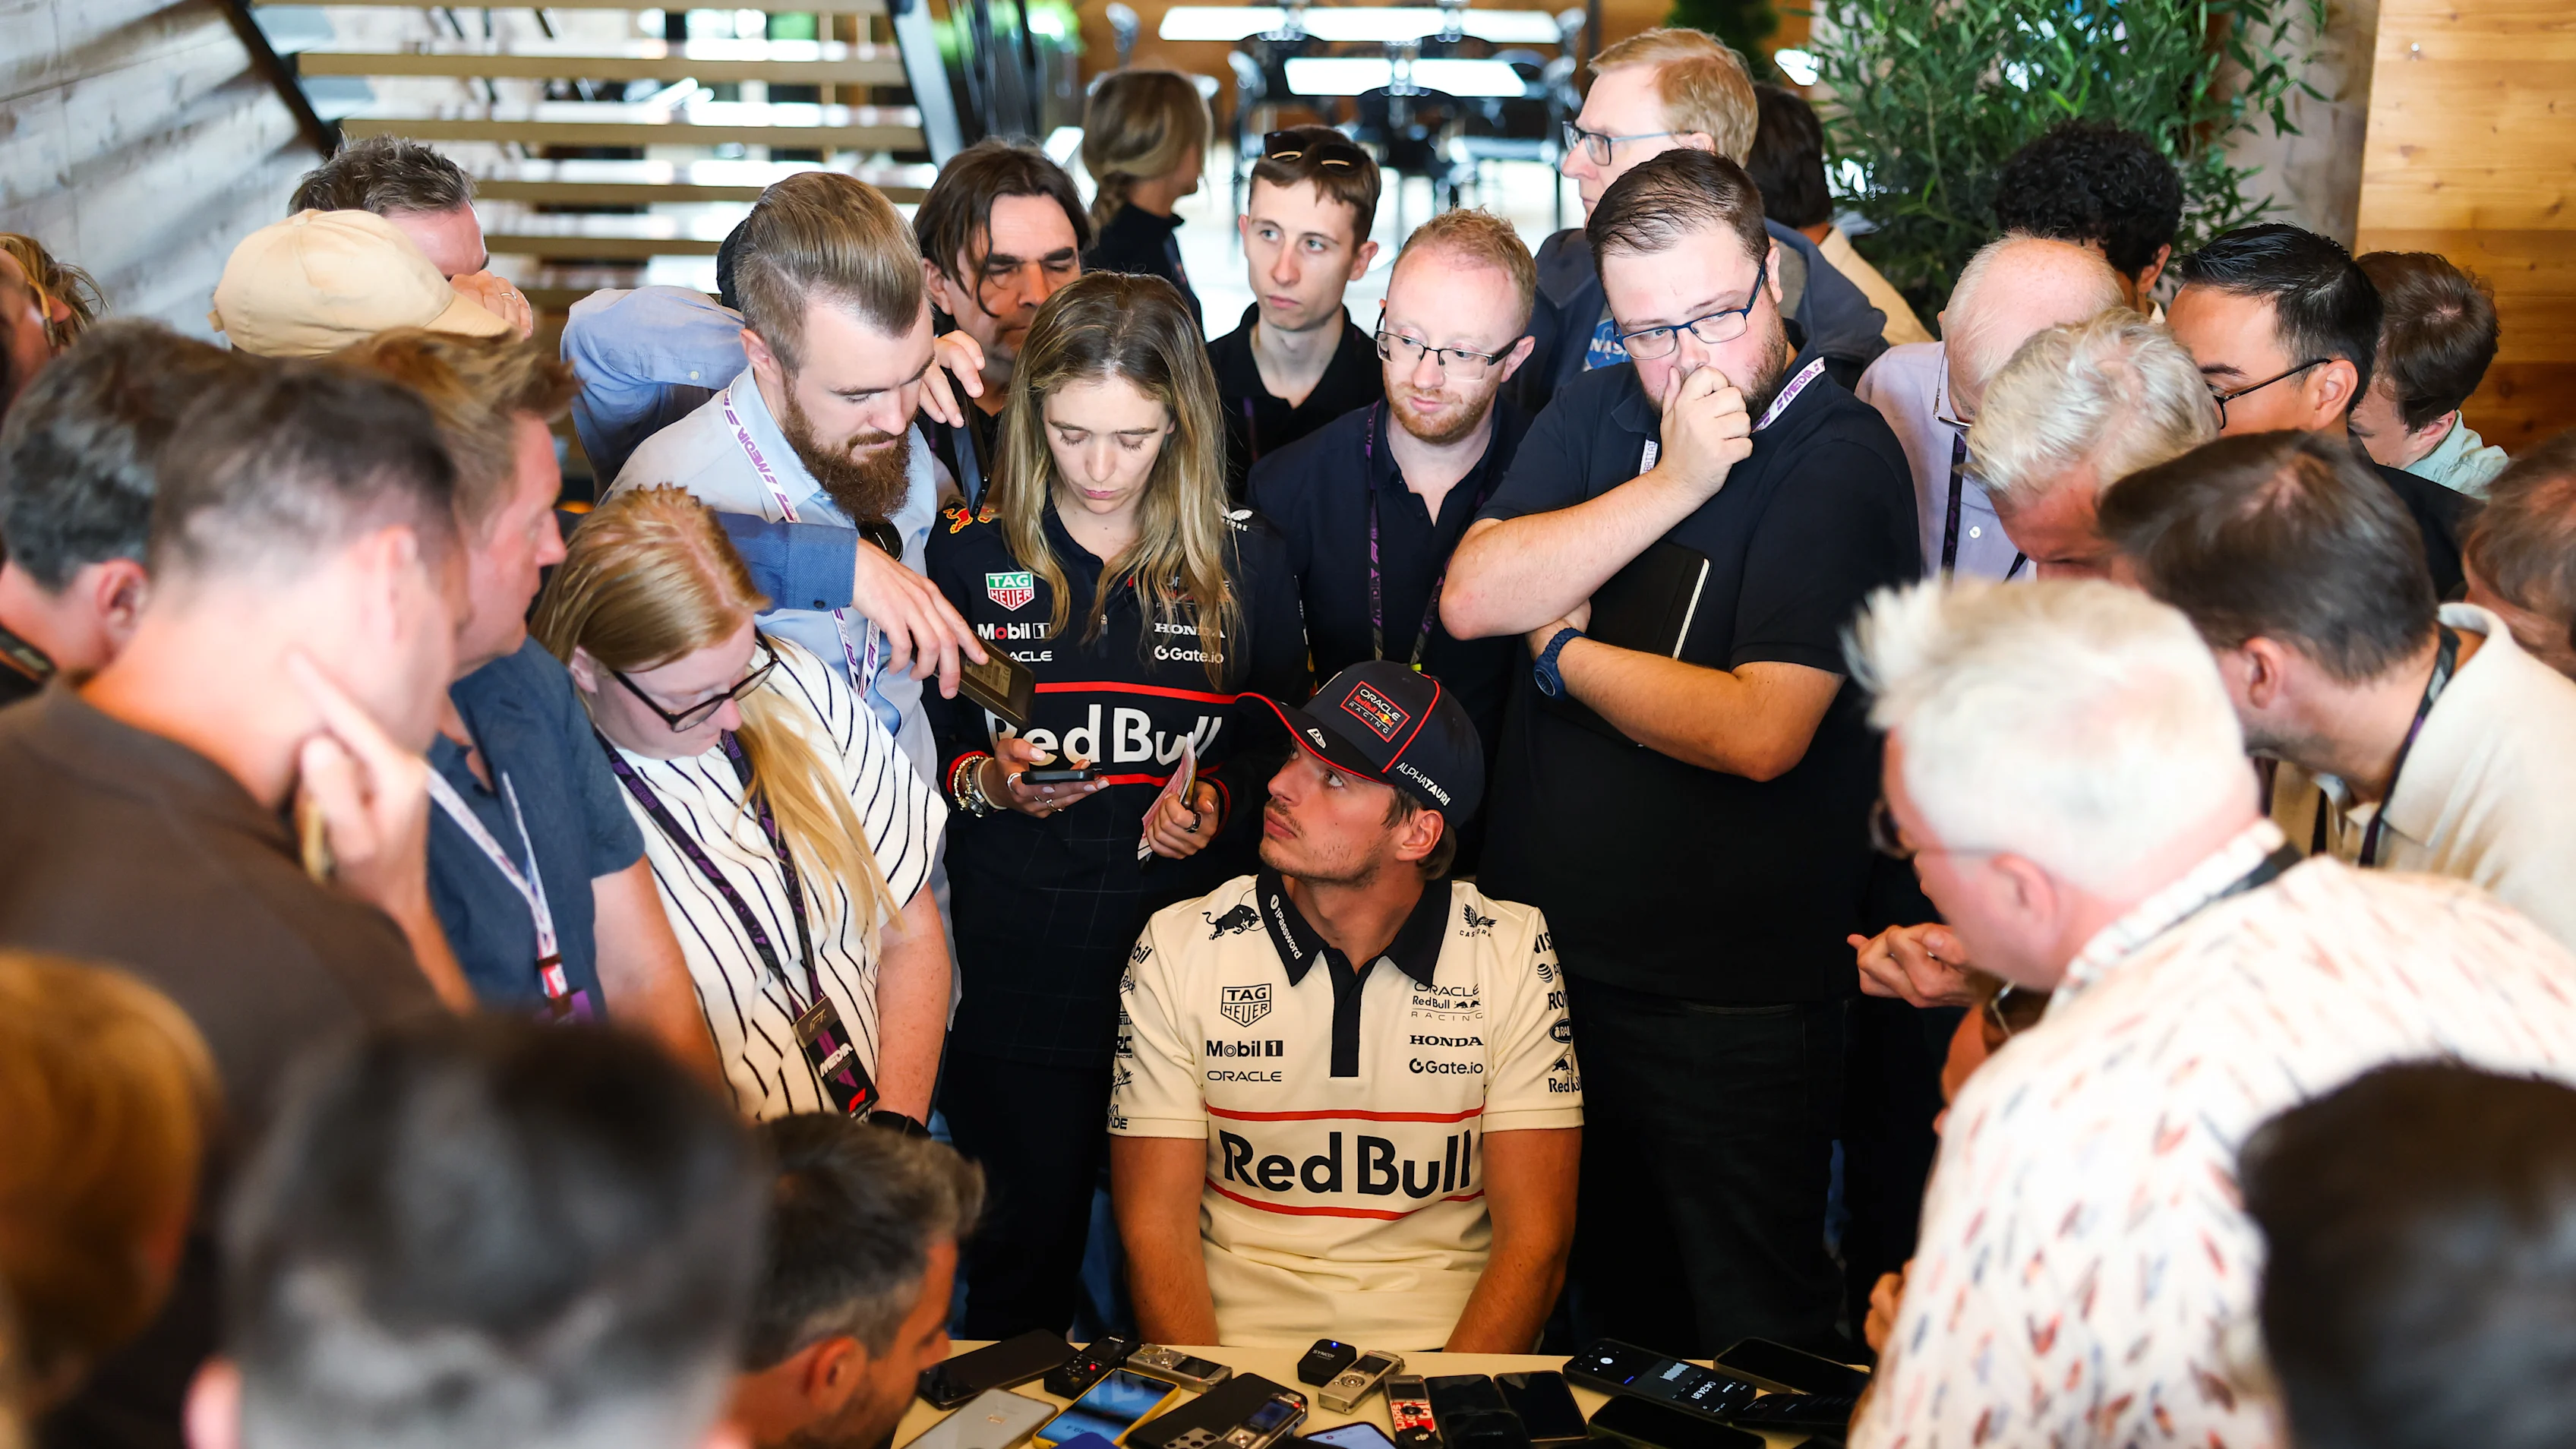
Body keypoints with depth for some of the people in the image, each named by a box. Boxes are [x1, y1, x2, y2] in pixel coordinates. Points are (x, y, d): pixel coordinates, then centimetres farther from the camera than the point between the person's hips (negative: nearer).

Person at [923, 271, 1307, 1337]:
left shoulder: (1244, 561, 4)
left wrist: (1219, 804, -7)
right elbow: (922, 753, 8)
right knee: (1023, 1255, 7)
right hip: (1019, 963, 0)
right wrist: (986, 780, -12)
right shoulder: (969, 555, 2)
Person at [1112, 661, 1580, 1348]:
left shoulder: (1515, 955, 0)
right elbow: (1156, 1228, -2)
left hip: (1447, 1340, 0)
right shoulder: (1177, 951, 1)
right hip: (1242, 1335, 0)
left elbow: (1534, 1238, -2)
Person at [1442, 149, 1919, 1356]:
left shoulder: (1842, 462, -14)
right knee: (1610, 1314, 20)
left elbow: (1760, 730, -23)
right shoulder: (1597, 418, 7)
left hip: (1731, 1000, -6)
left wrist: (1562, 650, -9)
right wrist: (1674, 483, -16)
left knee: (1748, 1342, 8)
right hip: (1547, 954, 6)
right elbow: (1472, 597, -8)